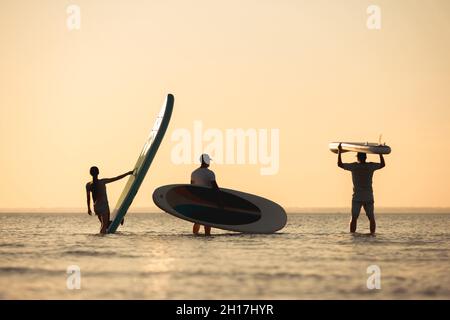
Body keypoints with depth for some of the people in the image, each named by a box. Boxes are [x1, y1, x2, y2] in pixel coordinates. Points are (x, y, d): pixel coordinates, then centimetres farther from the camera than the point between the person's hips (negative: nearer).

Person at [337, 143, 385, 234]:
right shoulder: (371, 166, -2)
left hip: (357, 197, -1)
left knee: (354, 218, 2)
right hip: (369, 197, 1)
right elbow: (382, 165, 15)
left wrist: (339, 152, 12)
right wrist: (380, 153, 24)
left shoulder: (354, 166, -6)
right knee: (371, 218, 8)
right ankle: (372, 233, 2)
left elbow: (340, 164, 3)